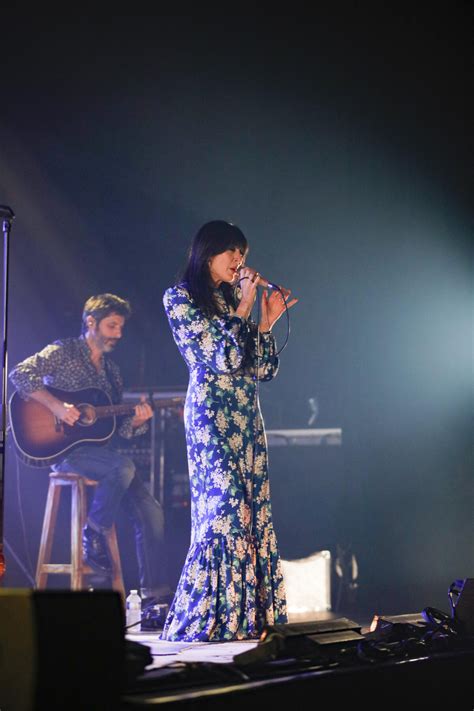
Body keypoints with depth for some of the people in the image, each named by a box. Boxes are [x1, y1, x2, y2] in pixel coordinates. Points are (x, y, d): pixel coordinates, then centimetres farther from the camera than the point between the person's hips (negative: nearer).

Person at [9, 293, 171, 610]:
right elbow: (20, 374, -16)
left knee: (151, 511, -11)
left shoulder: (112, 371, 20)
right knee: (124, 467, -35)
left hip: (102, 450, 7)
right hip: (65, 449, -7)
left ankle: (155, 598, -8)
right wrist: (56, 406, -25)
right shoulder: (63, 352, 0)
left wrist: (136, 421, -5)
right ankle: (94, 532, -11)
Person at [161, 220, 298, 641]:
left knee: (254, 513, 3)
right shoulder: (180, 298, -2)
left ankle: (248, 618, 5)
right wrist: (243, 309, -7)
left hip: (247, 417, 8)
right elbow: (221, 359, -12)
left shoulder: (232, 300, 18)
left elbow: (264, 370, 15)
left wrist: (267, 322, 5)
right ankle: (204, 624, -12)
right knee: (226, 509, -16)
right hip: (212, 415, -8)